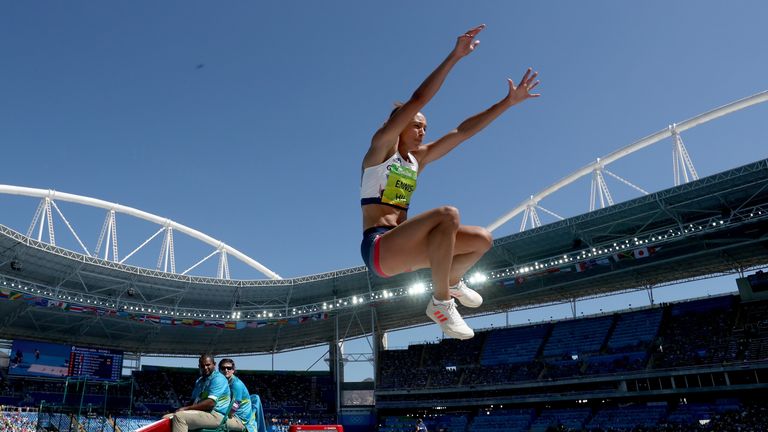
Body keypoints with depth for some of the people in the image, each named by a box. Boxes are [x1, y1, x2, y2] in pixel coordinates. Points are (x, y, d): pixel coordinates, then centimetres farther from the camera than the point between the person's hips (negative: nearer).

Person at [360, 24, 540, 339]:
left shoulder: (419, 158, 17)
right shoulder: (381, 146, -2)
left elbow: (464, 131, 15)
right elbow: (418, 99, -14)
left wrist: (509, 101, 13)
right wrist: (454, 56, -20)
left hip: (400, 248, 8)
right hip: (378, 246, -8)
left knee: (482, 239, 3)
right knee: (448, 215, -31)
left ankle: (451, 283, 28)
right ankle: (441, 302, -20)